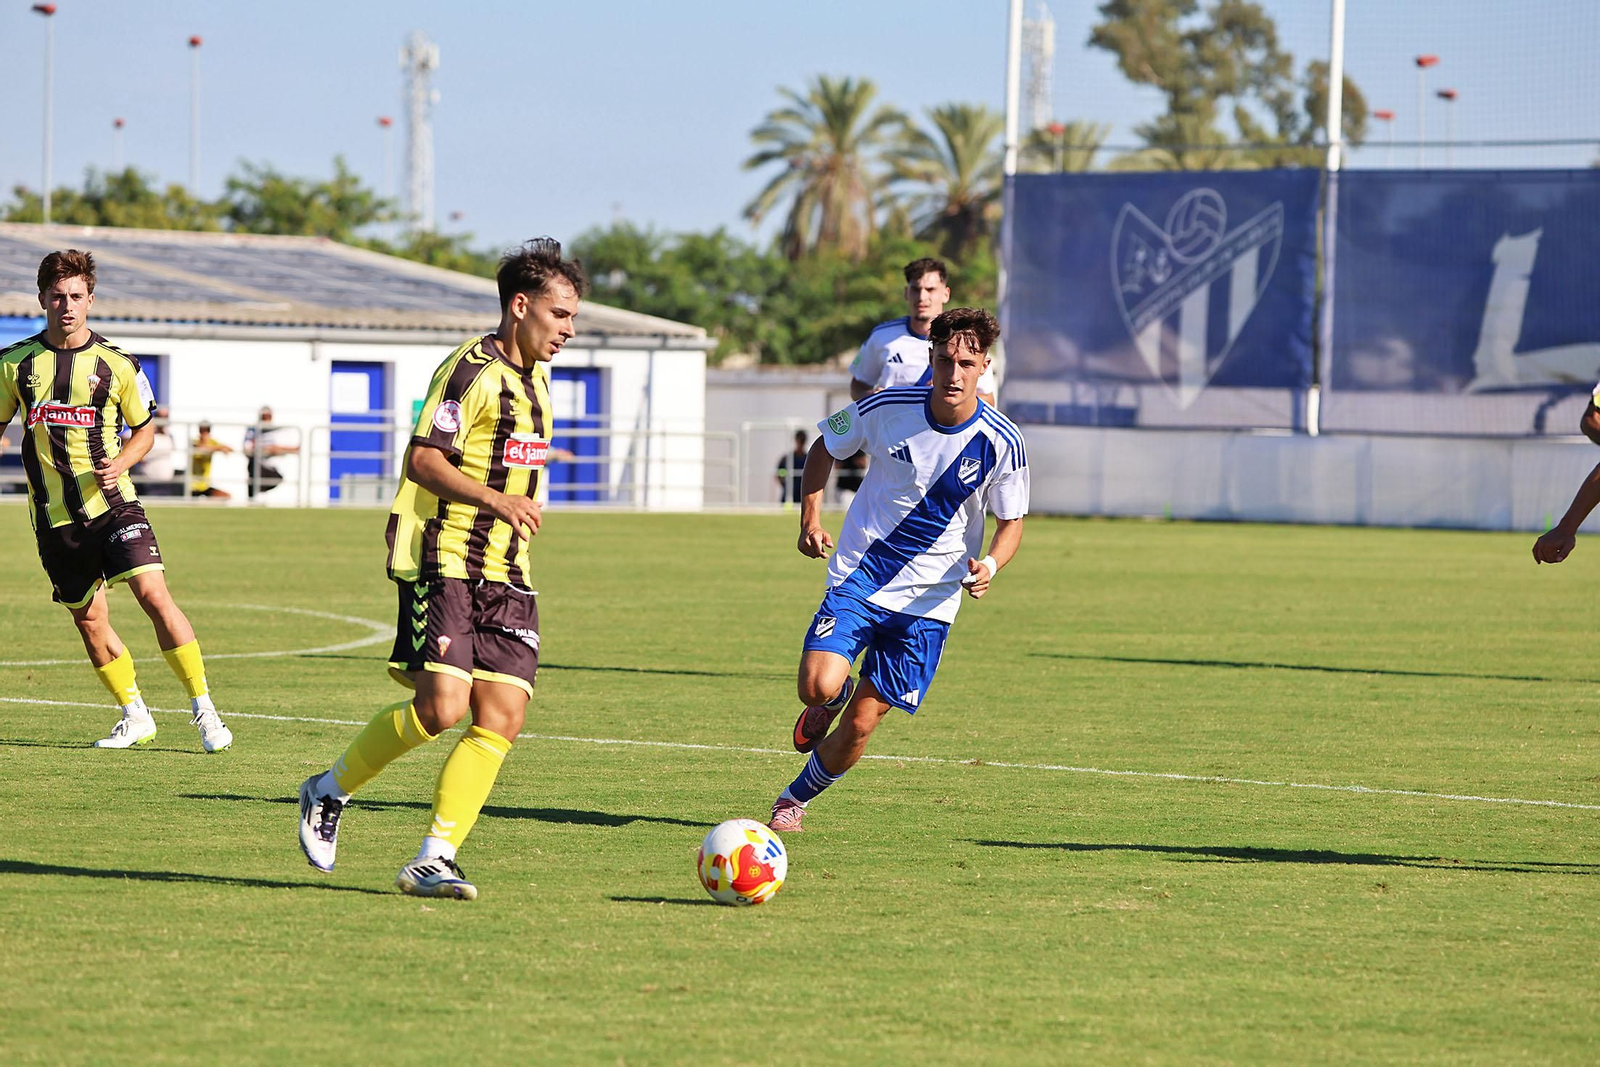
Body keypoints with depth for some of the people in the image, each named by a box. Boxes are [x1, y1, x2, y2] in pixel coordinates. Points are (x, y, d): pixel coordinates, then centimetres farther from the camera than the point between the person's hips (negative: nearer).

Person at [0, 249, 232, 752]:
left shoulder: (117, 365, -2)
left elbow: (145, 428, 10)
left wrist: (119, 463, -9)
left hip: (112, 503, -2)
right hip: (54, 515, 2)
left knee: (153, 594, -17)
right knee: (89, 620, 6)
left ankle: (203, 709, -9)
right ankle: (135, 716, 23)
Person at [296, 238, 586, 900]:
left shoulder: (536, 379, 18)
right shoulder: (473, 370, -10)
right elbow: (422, 459, -17)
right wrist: (495, 499, -28)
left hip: (504, 574, 8)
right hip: (443, 564, -8)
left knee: (502, 716, -6)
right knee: (442, 706, -18)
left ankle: (434, 861, -3)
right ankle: (329, 792, 5)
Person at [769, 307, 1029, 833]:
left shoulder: (1001, 443, -11)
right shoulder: (887, 409, -10)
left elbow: (1011, 522, 3)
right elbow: (825, 447, 9)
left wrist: (988, 566, -18)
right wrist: (810, 517, -4)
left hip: (929, 599, 0)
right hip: (857, 577, 0)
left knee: (859, 726, -1)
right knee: (819, 686, -22)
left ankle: (796, 798, 27)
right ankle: (837, 696, 17)